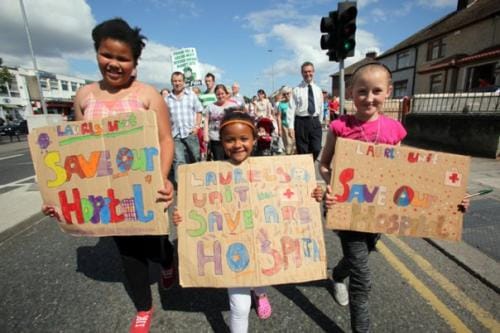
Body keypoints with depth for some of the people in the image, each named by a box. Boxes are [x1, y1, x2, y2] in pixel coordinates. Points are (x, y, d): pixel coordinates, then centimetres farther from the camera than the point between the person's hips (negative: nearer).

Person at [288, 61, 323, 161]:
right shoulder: (297, 90, -2)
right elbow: (292, 109, -6)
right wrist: (291, 127, -13)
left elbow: (321, 107, 17)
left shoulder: (318, 90, 11)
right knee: (302, 151, 3)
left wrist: (320, 121, 16)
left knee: (316, 149, -1)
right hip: (301, 122, -3)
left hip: (315, 122, 3)